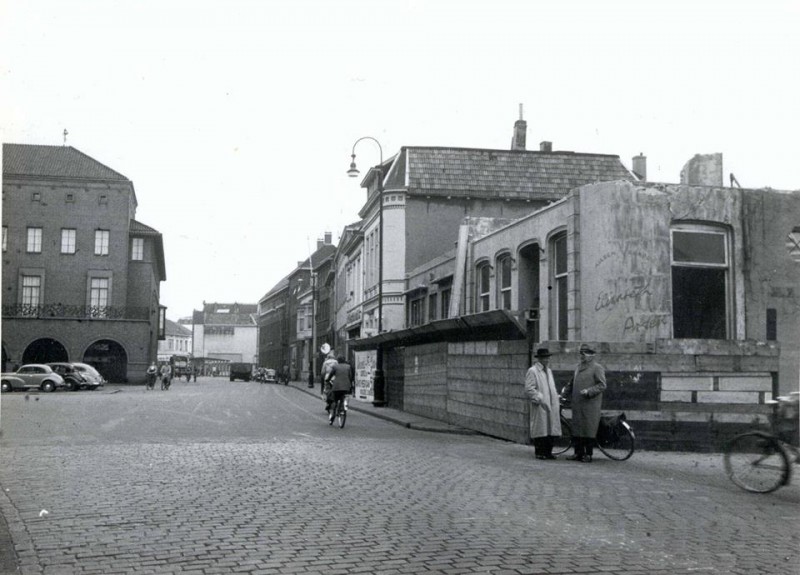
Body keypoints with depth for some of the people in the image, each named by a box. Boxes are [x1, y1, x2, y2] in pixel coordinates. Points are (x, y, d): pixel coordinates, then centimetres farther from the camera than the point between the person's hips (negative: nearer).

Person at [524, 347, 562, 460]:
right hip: (540, 406, -7)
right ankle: (539, 453, 6)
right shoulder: (532, 371, -6)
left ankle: (548, 452, 15)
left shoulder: (548, 371, 20)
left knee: (552, 429, 6)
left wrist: (556, 399, 15)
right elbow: (529, 389, -12)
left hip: (551, 406, 7)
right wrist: (540, 399, -16)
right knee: (540, 429, -3)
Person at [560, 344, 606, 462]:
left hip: (590, 405, -7)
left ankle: (588, 455, 4)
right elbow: (572, 383, 27)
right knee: (576, 430, 7)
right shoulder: (579, 367, 18)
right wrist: (564, 392, 16)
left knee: (589, 430, -3)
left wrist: (588, 391, -20)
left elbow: (602, 385, -10)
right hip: (577, 404, 7)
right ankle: (578, 453, 14)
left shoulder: (597, 368, -4)